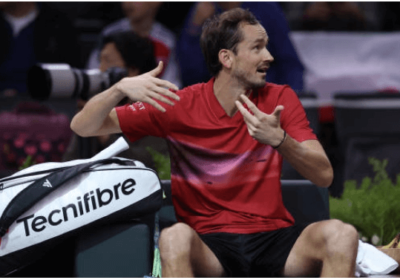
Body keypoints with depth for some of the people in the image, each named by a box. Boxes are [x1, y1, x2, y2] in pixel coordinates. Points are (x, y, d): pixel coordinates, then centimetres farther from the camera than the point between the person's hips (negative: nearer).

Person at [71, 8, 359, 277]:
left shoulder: (280, 99, 6)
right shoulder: (179, 105, 2)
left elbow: (324, 176, -3)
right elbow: (82, 126, 2)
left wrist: (279, 140, -22)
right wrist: (120, 89, -18)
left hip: (274, 239, 2)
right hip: (210, 246, -2)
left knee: (341, 234, -27)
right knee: (175, 237, -36)